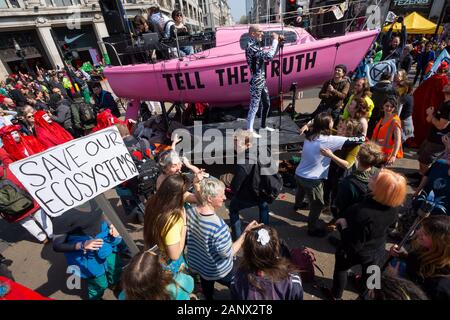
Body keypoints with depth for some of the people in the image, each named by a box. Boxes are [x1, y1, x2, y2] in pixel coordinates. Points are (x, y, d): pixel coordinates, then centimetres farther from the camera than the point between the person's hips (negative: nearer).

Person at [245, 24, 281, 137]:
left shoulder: (256, 45, 14)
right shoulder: (251, 47, -17)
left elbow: (270, 55, 21)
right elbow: (269, 56, -27)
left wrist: (277, 42, 11)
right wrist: (275, 40, -16)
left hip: (262, 81, 10)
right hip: (256, 81, -10)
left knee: (266, 104, 17)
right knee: (254, 106, -5)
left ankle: (263, 126, 32)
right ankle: (249, 131, 5)